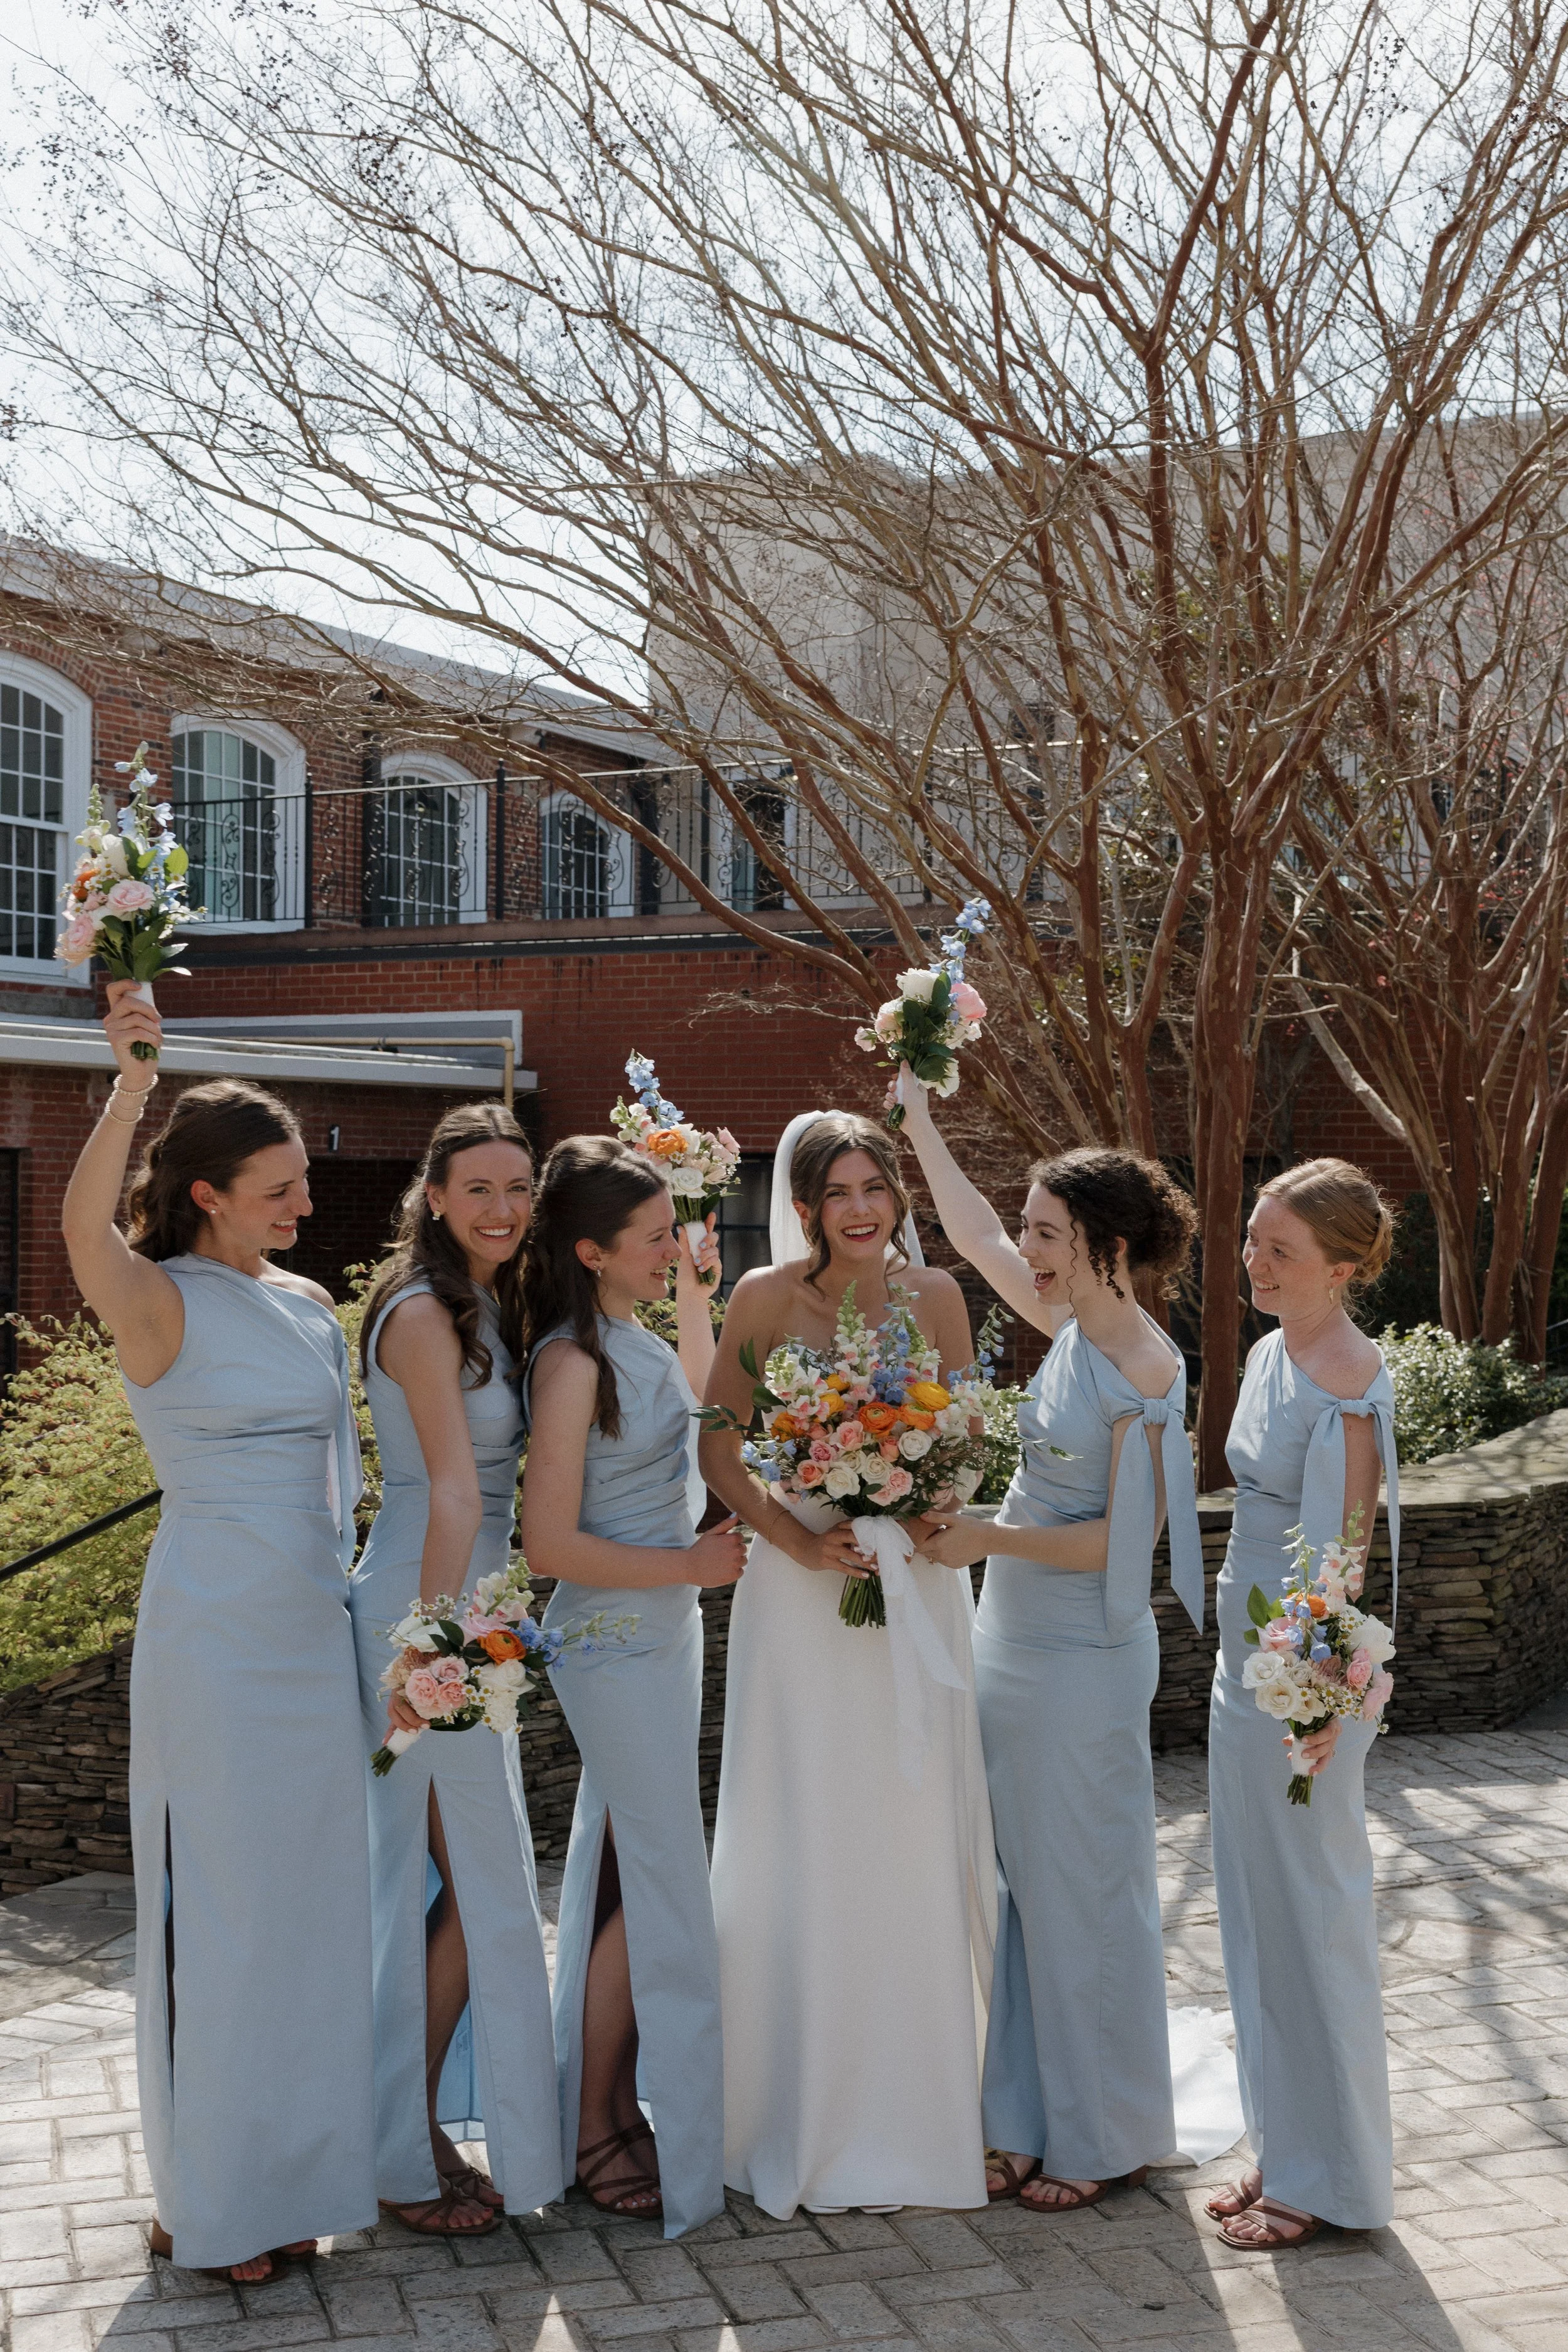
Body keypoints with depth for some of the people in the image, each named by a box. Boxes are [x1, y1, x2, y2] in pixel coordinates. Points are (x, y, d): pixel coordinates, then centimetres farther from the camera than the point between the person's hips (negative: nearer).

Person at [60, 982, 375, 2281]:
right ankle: (211, 2198, 17)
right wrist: (132, 1088, -42)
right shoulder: (163, 1302, -11)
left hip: (318, 1628, 7)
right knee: (221, 1901, 2)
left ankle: (298, 2164, 28)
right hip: (215, 1636, -7)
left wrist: (366, 1589, 13)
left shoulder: (312, 1305, 10)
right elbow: (84, 1230, -32)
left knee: (315, 1890, 14)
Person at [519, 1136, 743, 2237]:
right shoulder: (573, 1362, -20)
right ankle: (592, 2134, 11)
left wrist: (694, 1296, 19)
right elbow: (552, 1544, -22)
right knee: (659, 1886, -2)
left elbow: (699, 1404, 30)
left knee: (630, 1876, 15)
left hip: (664, 1629, 9)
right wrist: (692, 1564, -18)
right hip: (615, 1640, -9)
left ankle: (615, 2106, 26)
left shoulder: (635, 1341, 7)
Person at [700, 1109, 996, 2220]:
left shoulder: (935, 1294, 0)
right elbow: (719, 1448, -2)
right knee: (801, 1850, 2)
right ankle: (802, 2121, 18)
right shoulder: (768, 1296, -7)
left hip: (916, 1593, 2)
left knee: (916, 1850, 7)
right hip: (802, 1590, -2)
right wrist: (796, 1537, -13)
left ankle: (907, 2114, 24)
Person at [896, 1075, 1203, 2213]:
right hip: (1016, 1639, 8)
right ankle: (1037, 2121, 28)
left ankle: (1108, 2138, 21)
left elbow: (1128, 1537, -18)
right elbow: (976, 1235, 19)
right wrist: (920, 1119, 23)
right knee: (1025, 1884, 15)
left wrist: (984, 1539, -18)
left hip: (1085, 1658, -8)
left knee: (1085, 1891, 4)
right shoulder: (1073, 1326, 4)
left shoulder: (1143, 1371, -18)